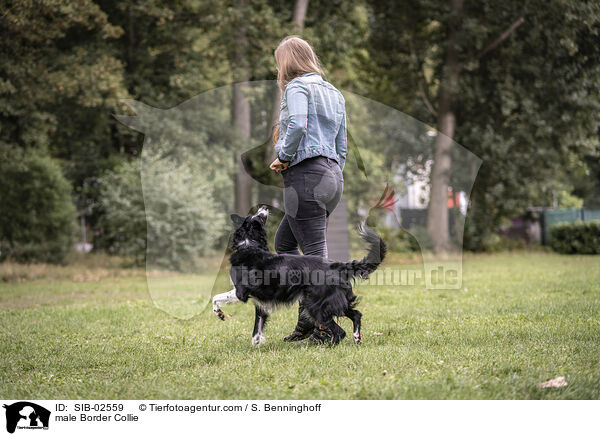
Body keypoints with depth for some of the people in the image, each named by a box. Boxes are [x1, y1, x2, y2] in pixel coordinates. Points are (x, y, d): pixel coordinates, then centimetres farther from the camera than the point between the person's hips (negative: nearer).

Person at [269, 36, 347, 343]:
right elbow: (342, 147, 21)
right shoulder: (334, 93, 20)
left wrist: (284, 157, -11)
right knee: (283, 242, 18)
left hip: (306, 174, -9)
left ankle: (327, 328, -4)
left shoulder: (296, 87, -5)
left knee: (315, 254, -6)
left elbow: (297, 124, -25)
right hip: (332, 177, 9)